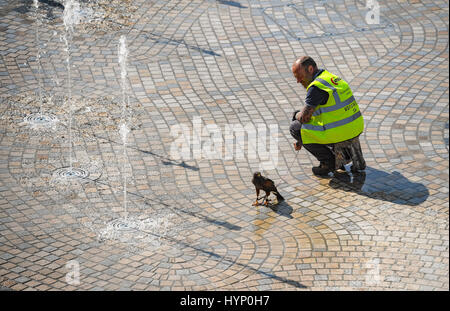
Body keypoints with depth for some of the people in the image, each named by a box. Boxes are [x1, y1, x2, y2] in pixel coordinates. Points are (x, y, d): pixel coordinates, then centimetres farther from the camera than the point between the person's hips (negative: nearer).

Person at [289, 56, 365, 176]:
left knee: (295, 127, 5)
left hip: (339, 134, -9)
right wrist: (301, 140, 23)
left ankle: (329, 162, 2)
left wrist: (297, 115, 10)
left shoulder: (316, 87, -16)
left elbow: (305, 117, -16)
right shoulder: (331, 78, 15)